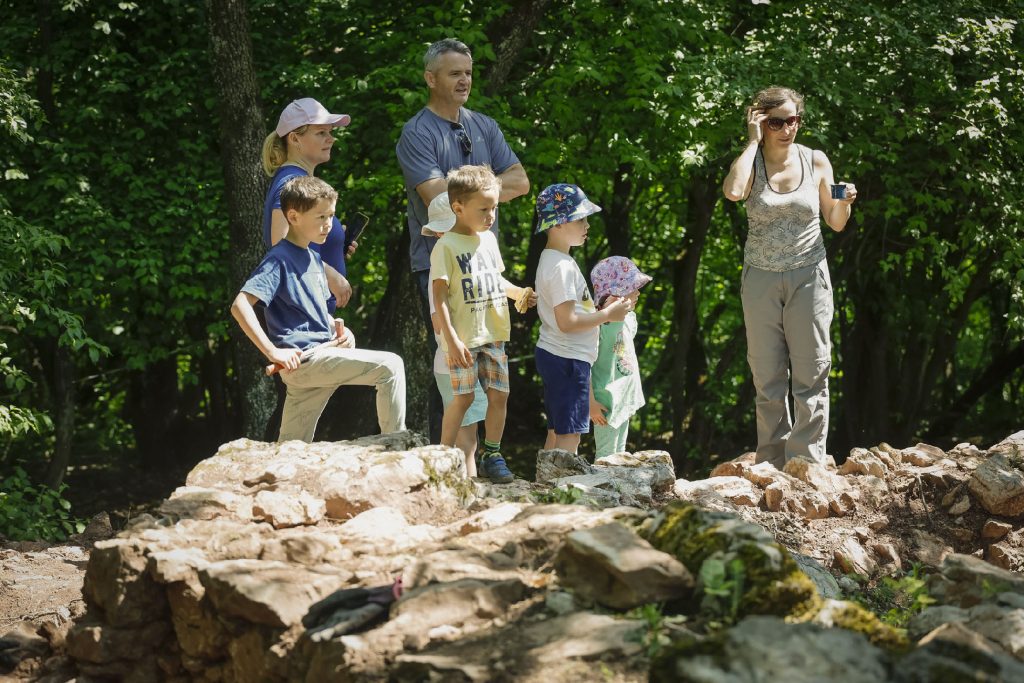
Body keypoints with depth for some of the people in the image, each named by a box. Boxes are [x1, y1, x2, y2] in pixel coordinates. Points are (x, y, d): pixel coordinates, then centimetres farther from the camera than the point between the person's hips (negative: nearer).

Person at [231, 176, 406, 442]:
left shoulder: (314, 258, 18)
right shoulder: (279, 259, -10)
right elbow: (240, 306, -19)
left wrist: (337, 328, 9)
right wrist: (273, 352, -23)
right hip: (303, 358, -9)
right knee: (390, 366, -15)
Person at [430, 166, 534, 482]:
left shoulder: (488, 239, 12)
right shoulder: (447, 246, -10)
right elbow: (440, 296, -13)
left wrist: (518, 292, 7)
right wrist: (451, 340, -19)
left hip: (494, 334, 7)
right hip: (464, 337, -7)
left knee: (499, 394, 6)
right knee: (463, 397, -5)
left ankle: (492, 456, 16)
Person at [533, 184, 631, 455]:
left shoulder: (552, 260, 14)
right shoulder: (562, 267, -18)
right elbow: (567, 322, -23)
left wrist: (603, 309, 10)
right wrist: (607, 315, -14)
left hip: (552, 355, 10)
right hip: (568, 359, -10)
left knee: (557, 432, 14)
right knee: (570, 434, -8)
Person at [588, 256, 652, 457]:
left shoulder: (629, 318, 6)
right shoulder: (599, 325, -22)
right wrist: (591, 403, -22)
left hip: (625, 401, 9)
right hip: (606, 403, -9)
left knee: (620, 454, 16)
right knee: (606, 456, -3)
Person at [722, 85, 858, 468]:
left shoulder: (815, 161, 3)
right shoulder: (752, 162, 0)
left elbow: (836, 223, 11)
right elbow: (733, 191, -25)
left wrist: (845, 202, -11)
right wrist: (753, 141, -15)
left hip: (808, 276, 0)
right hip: (761, 279, 0)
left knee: (811, 375, -4)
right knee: (767, 378, 3)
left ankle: (807, 465, -4)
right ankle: (771, 466, 8)